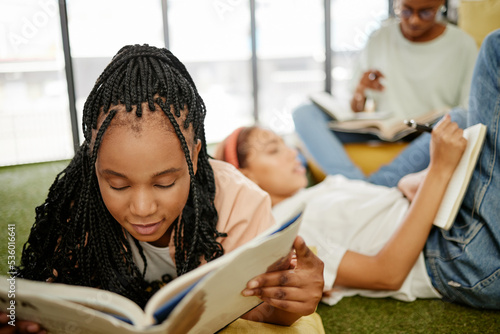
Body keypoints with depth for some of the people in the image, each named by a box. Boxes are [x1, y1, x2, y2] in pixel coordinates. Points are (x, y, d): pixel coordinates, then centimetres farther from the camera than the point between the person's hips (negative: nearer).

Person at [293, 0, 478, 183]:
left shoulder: (462, 45, 5)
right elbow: (355, 112, 11)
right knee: (305, 113, -20)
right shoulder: (379, 40, 10)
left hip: (430, 140, -1)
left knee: (458, 120, -36)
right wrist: (359, 94, -12)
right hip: (380, 133, 2)